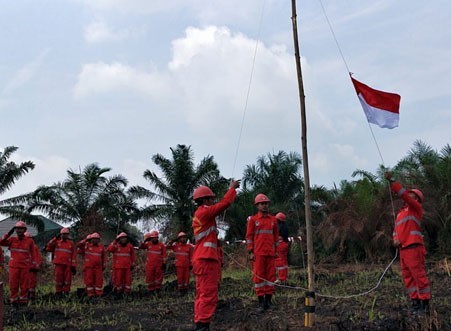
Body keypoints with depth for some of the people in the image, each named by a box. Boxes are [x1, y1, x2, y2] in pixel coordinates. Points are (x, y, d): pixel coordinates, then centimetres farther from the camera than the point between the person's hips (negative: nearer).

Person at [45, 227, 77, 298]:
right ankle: (58, 293, 9)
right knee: (58, 279, 0)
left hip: (68, 265, 1)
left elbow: (74, 255, 9)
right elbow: (48, 248, -1)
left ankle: (66, 293, 6)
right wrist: (55, 239, -2)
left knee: (68, 279, -2)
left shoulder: (71, 243, 12)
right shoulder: (56, 242, 11)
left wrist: (74, 266, 1)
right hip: (58, 264, -1)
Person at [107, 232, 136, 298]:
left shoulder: (130, 246, 7)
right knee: (118, 279, 1)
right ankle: (118, 292, 13)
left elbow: (133, 256, 17)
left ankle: (127, 293, 15)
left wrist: (133, 264, 15)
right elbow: (109, 249, -20)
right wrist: (114, 243, -23)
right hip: (118, 267, -3)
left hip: (127, 267, 3)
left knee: (128, 280, 4)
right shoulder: (116, 246, -3)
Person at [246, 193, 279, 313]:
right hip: (258, 253, -3)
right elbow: (249, 236, 1)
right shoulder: (253, 219, 2)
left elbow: (276, 236, 16)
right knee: (259, 276, -2)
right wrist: (251, 252, -5)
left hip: (270, 253, 3)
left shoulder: (273, 220, 10)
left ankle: (268, 300, 12)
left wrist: (275, 251, 12)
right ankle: (261, 302, 2)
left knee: (271, 275, 3)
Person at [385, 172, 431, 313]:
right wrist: (395, 239, -1)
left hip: (413, 247, -8)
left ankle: (425, 303, -4)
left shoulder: (416, 207, 1)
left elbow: (403, 194, -13)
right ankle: (415, 302, 12)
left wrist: (392, 180, -15)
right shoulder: (401, 212, 24)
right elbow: (396, 229, 21)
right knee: (407, 277, 8)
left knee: (419, 275, -7)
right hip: (403, 248, 8)